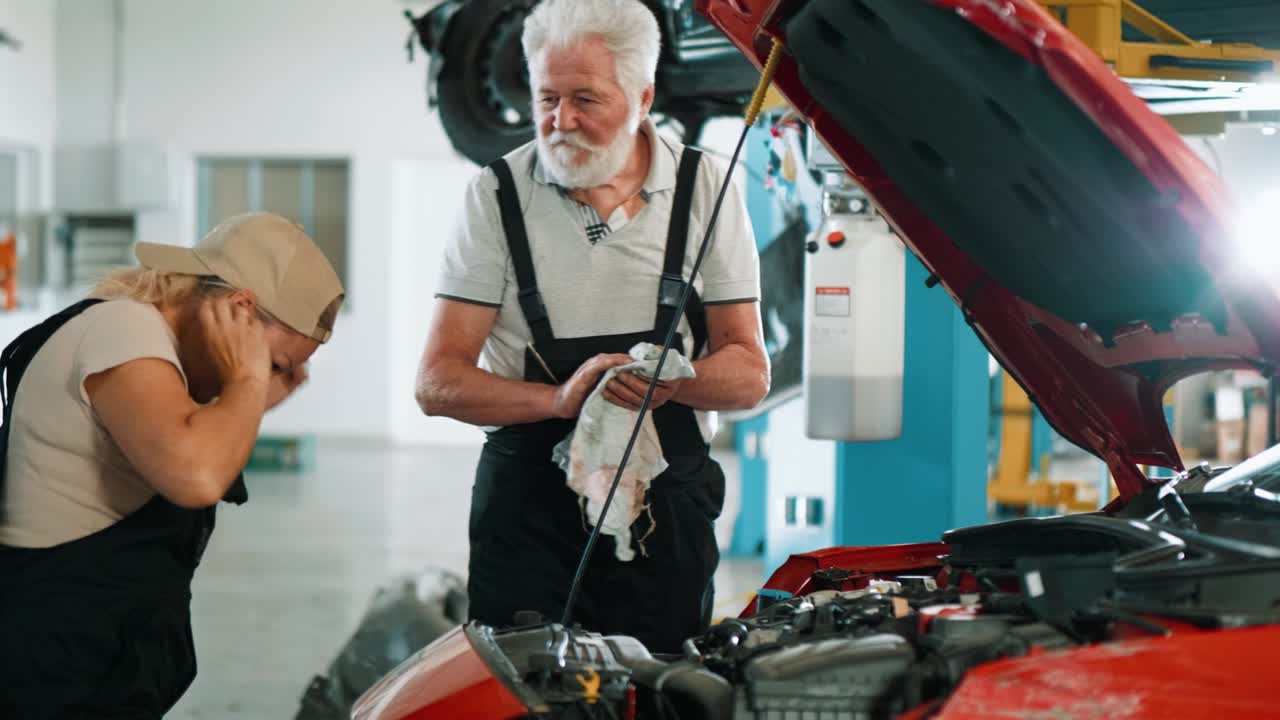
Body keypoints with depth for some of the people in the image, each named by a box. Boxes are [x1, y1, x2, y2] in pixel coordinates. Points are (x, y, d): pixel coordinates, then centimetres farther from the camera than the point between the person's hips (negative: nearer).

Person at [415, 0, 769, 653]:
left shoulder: (706, 189, 2)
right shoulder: (498, 194, -1)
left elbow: (749, 374, 3)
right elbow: (438, 384, -5)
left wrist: (673, 381, -18)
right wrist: (560, 398, -21)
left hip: (668, 507, 1)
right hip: (527, 506, -1)